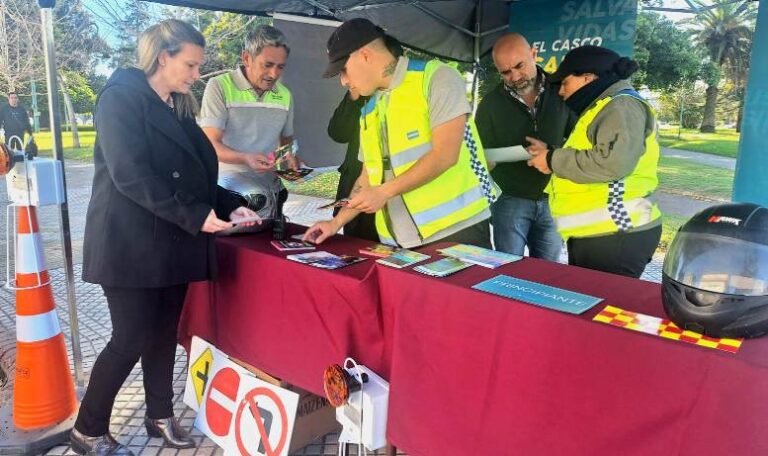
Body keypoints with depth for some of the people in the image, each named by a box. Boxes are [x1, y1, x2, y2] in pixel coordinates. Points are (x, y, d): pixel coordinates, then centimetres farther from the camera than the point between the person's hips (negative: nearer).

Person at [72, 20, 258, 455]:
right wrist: (195, 216, -24)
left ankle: (161, 415, 30)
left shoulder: (179, 108, 15)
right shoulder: (122, 96, -9)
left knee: (165, 333, 13)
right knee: (132, 339, -2)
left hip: (172, 244, 7)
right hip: (131, 244, -7)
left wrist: (230, 206, -1)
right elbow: (131, 175, -20)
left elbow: (193, 175, 15)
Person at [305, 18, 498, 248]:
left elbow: (445, 155, -17)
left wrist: (384, 192, -15)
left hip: (457, 229, -5)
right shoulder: (369, 111, 15)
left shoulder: (437, 78, -7)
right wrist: (337, 222, 12)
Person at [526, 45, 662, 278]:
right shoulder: (603, 108, 20)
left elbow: (611, 162, -27)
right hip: (595, 234, 10)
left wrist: (554, 160, -16)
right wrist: (550, 153, 8)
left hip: (615, 237, -10)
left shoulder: (621, 106, -11)